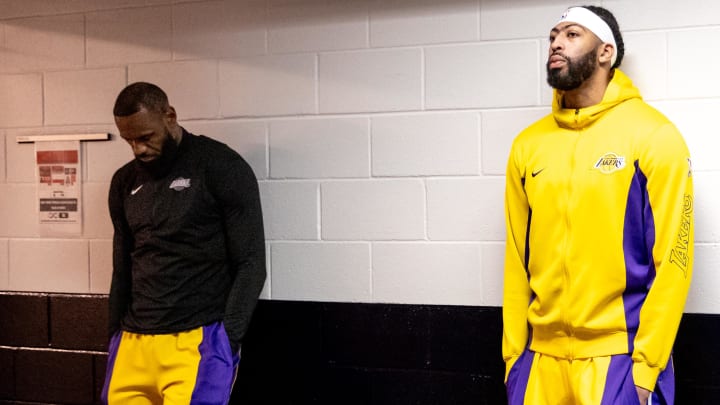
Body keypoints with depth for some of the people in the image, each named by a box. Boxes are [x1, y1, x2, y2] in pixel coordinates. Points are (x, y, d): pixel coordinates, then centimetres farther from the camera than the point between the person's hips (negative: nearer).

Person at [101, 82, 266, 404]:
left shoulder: (223, 168, -5)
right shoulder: (124, 182, 12)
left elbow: (251, 264, -6)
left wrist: (225, 338, -11)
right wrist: (116, 333, 13)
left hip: (198, 339, -5)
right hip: (133, 341, 6)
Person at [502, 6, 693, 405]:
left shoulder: (653, 135, -6)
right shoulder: (528, 144, 6)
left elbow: (672, 258, -8)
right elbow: (516, 259, 8)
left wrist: (646, 365, -10)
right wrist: (513, 351, 7)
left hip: (620, 354, -4)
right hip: (541, 354, 4)